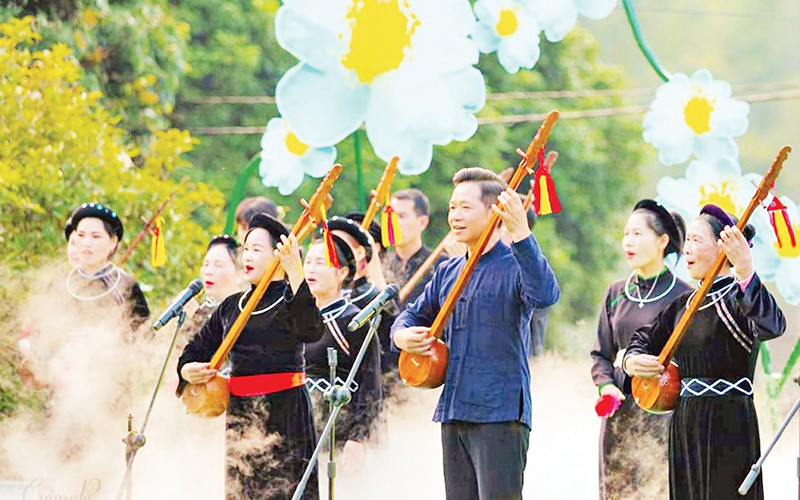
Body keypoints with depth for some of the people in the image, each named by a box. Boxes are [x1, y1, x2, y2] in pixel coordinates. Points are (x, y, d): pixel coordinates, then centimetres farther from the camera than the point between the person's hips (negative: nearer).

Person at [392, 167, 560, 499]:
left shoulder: (515, 266, -6)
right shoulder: (448, 273, 17)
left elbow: (545, 295, -27)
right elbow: (414, 315, 28)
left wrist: (521, 233, -35)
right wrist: (403, 335, 4)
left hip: (500, 413, -8)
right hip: (453, 413, 8)